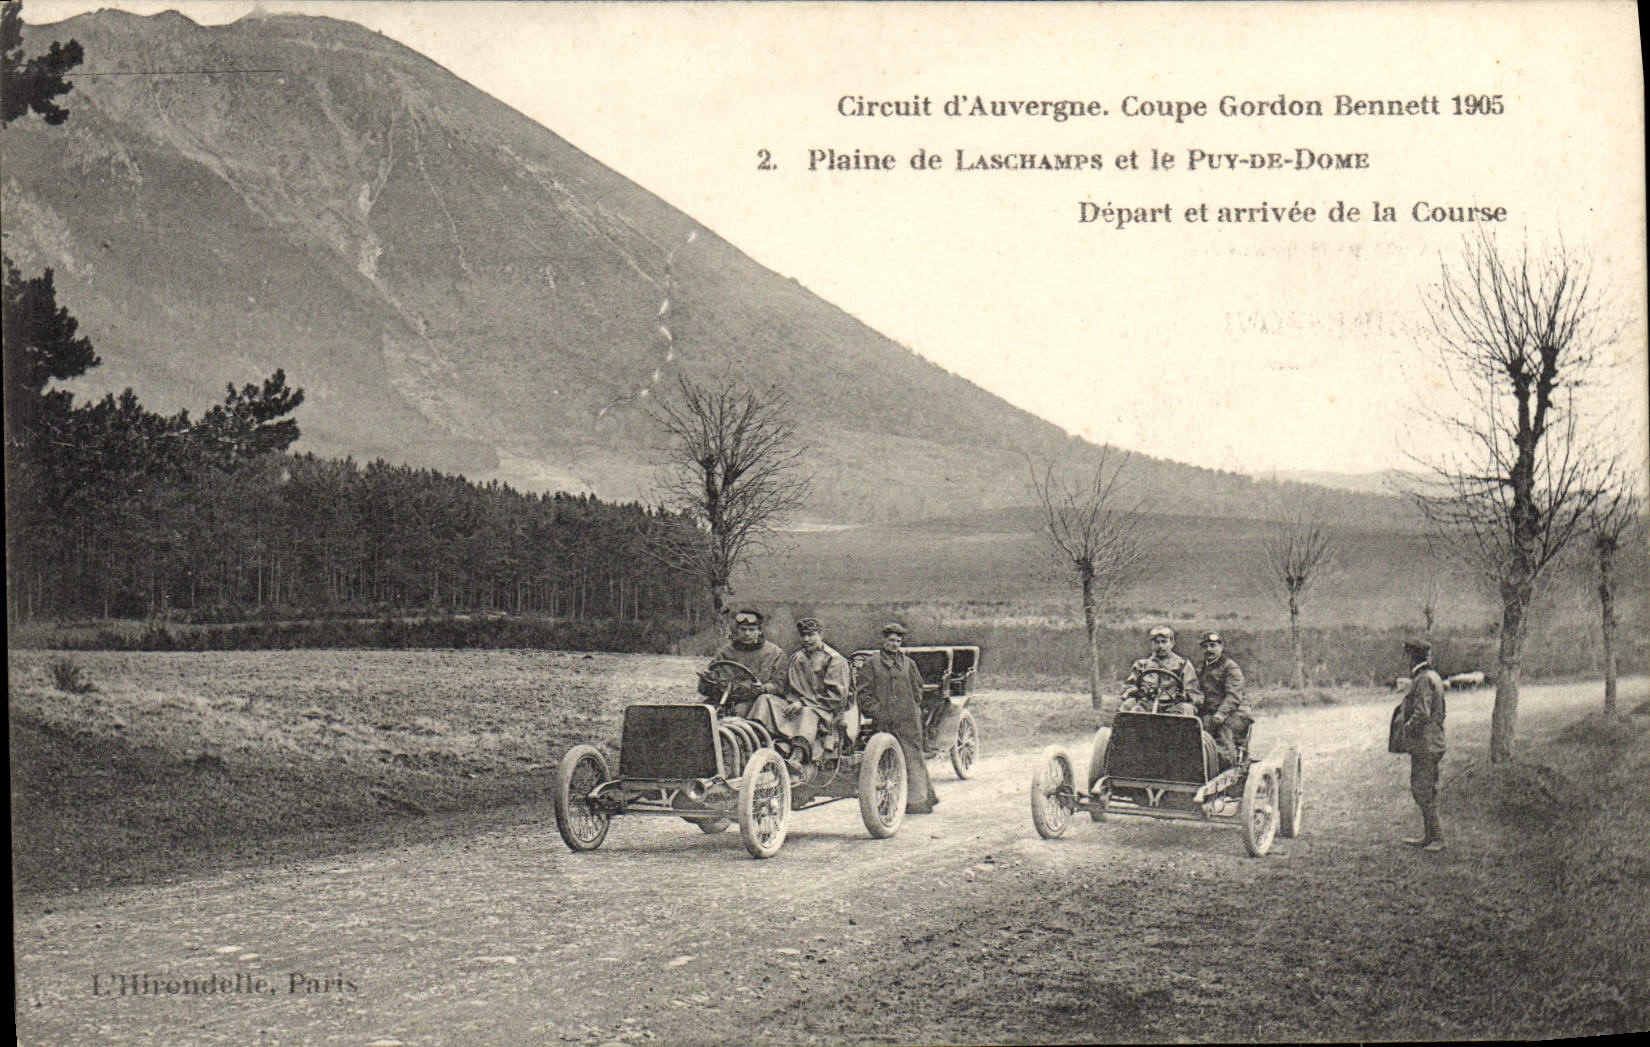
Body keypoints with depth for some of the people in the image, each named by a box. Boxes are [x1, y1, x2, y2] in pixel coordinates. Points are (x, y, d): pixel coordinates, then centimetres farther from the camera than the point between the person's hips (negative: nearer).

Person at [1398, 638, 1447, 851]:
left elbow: (1422, 714, -25)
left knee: (1422, 791, -6)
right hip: (1434, 742, 10)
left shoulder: (1423, 680, -18)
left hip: (1423, 744, -10)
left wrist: (1406, 729, -11)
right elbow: (1441, 712, 21)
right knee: (1428, 790, 15)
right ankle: (1428, 836, 21)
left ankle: (1436, 838, -4)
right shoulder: (1435, 677, 14)